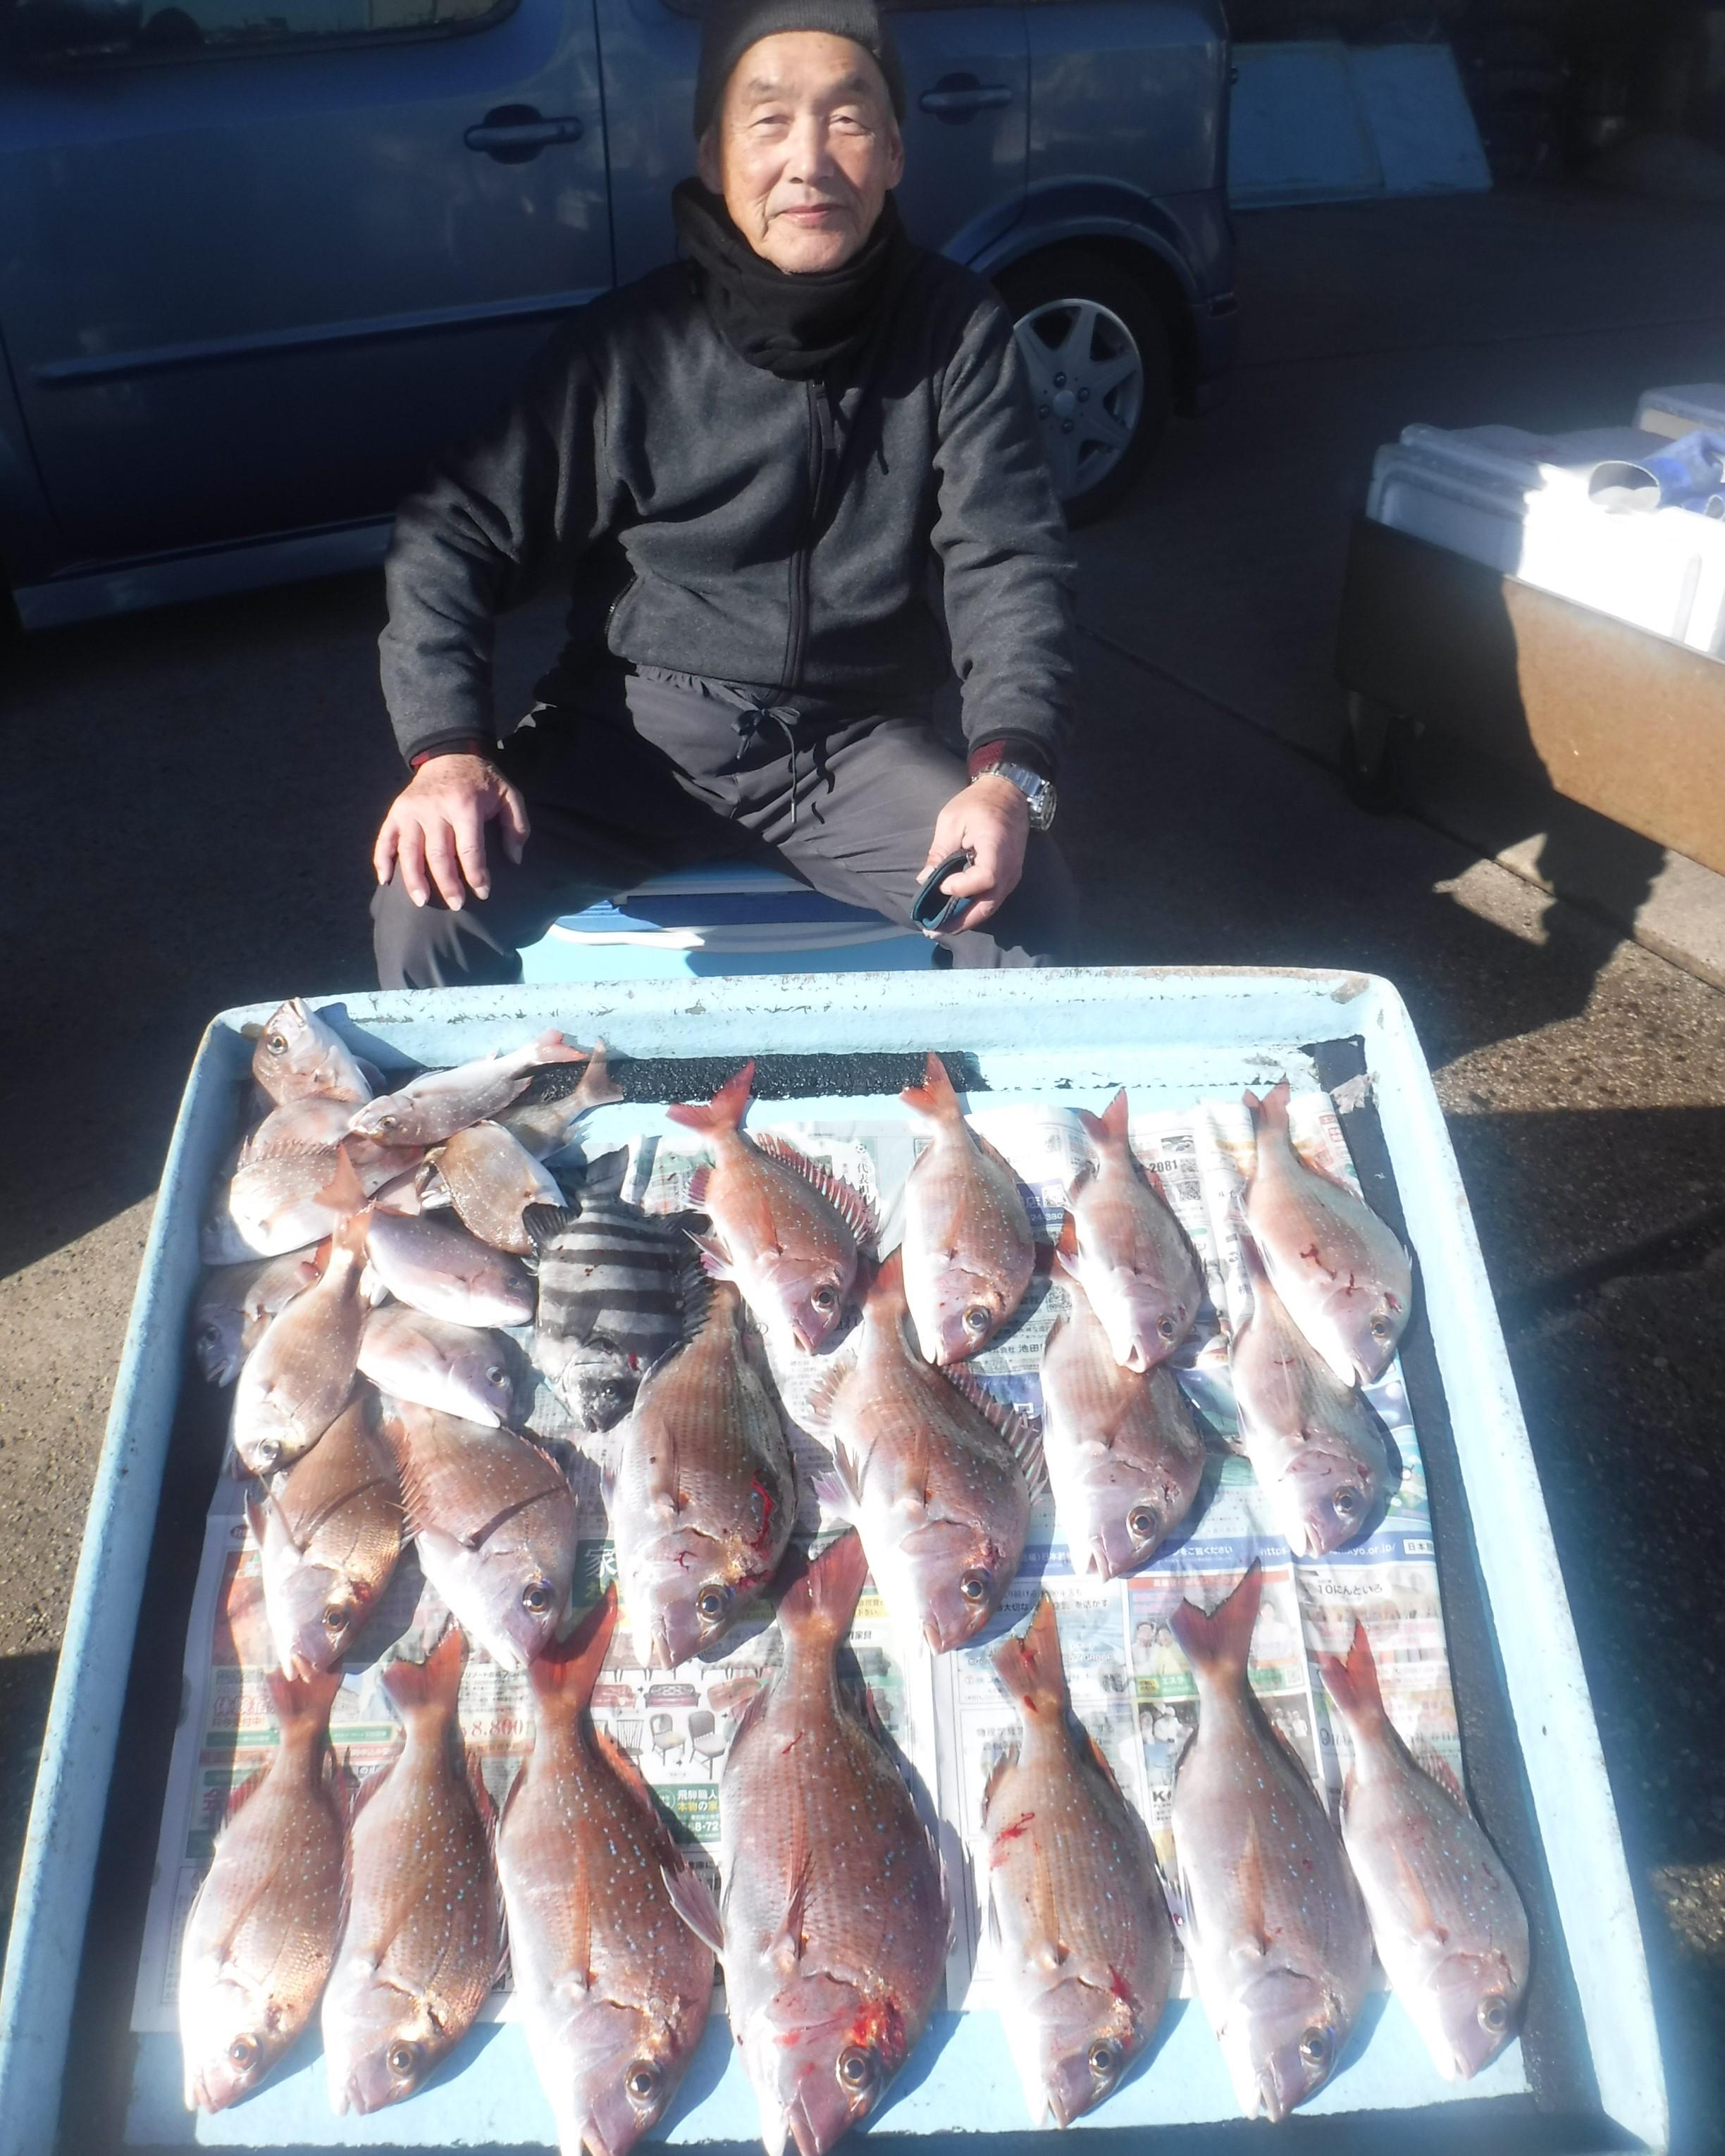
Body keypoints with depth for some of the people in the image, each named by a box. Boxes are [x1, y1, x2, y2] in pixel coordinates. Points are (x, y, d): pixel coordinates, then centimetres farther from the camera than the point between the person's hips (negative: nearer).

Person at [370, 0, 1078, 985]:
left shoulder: (953, 329, -2)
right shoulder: (627, 341, -4)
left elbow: (1009, 561, -8)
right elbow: (456, 533, -2)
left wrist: (1008, 773, -26)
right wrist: (446, 748, -18)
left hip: (859, 740, 1)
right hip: (637, 728, 0)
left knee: (1030, 908, -25)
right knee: (427, 908, -22)